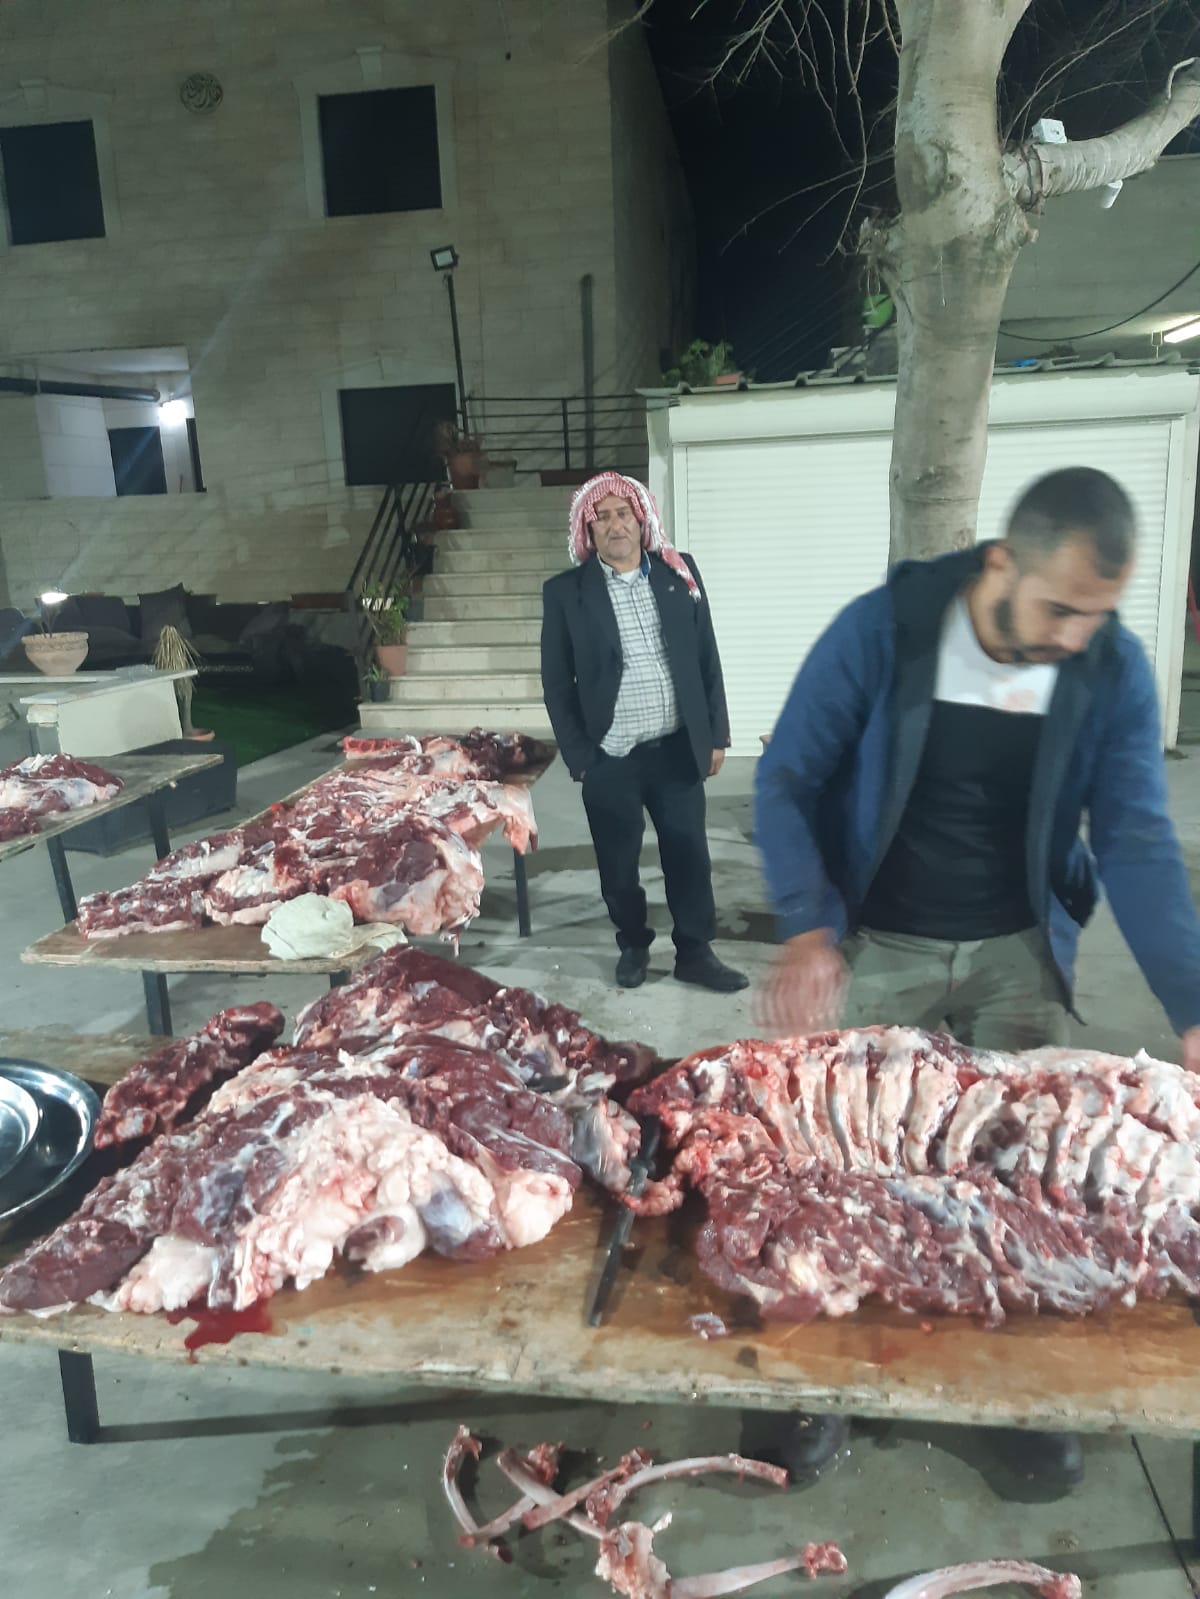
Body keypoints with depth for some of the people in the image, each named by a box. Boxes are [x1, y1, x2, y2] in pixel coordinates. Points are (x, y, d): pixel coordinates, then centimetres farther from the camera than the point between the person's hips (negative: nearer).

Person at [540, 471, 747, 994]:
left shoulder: (680, 572, 2)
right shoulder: (564, 592, -4)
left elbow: (707, 658, 6)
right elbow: (556, 682, -1)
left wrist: (716, 734, 4)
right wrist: (577, 756, -5)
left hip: (678, 749, 2)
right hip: (609, 758, -1)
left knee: (689, 855, 9)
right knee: (618, 863, 11)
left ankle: (695, 952, 25)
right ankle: (633, 945, 32)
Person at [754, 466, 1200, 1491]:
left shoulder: (1115, 668, -12)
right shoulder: (881, 633, -19)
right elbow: (786, 781, -14)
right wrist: (808, 931, -27)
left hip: (1020, 952, 3)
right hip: (879, 947, -2)